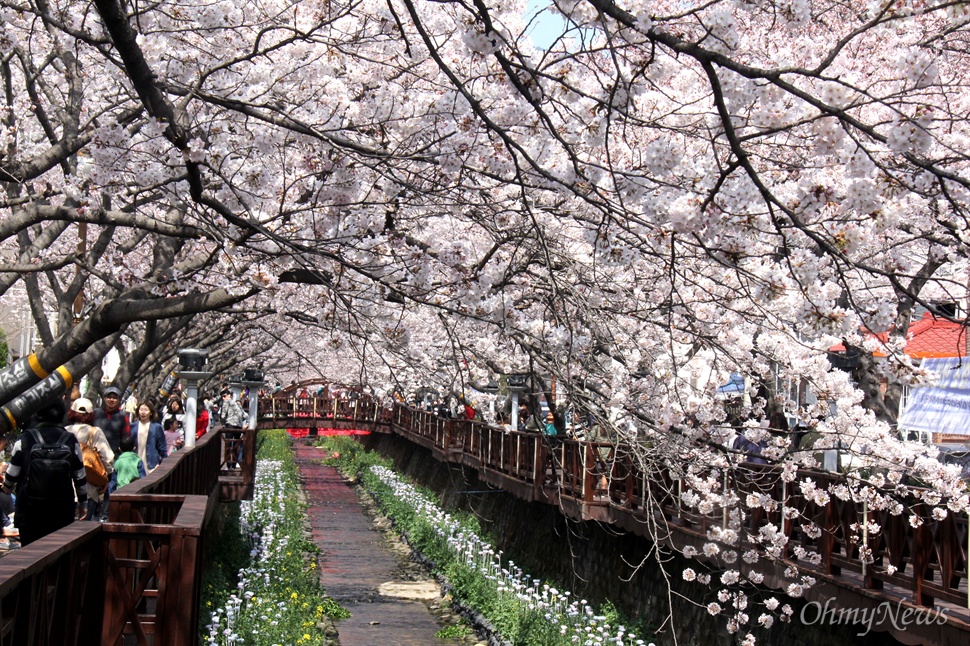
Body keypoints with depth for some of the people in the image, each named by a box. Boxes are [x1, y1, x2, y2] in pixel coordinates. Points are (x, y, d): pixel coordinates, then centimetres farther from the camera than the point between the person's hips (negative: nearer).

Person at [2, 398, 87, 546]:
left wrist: (7, 487, 24)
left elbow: (12, 474, 1)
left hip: (29, 511, 0)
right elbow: (80, 478, 2)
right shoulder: (71, 441, -3)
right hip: (62, 511, 1)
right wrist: (83, 503, 16)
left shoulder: (24, 440, -7)